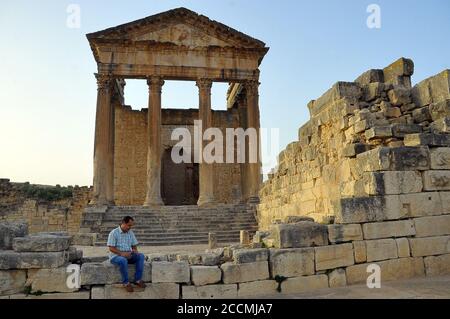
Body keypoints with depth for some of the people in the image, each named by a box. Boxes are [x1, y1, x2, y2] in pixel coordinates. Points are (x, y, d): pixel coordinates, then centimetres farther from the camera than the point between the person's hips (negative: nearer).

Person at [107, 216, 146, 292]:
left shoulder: (130, 233, 8)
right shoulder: (114, 233, -9)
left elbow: (134, 245, 13)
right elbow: (111, 248, -15)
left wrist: (135, 250, -11)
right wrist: (121, 253, -27)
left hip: (128, 255, 5)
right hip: (116, 256, -5)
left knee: (141, 256, -20)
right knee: (123, 261, -38)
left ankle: (138, 279, -18)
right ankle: (126, 283, -21)